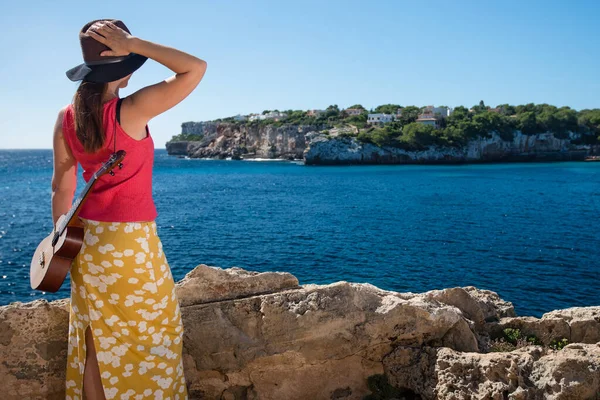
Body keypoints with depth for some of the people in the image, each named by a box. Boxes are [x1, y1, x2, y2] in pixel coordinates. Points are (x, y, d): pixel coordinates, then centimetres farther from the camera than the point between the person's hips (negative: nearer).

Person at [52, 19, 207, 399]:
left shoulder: (67, 118, -1)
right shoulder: (131, 111, -18)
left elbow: (62, 188, 6)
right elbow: (196, 67, -17)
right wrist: (135, 44, -16)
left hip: (88, 243, 6)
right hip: (132, 242, -6)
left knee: (96, 344, 17)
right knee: (150, 340, 12)